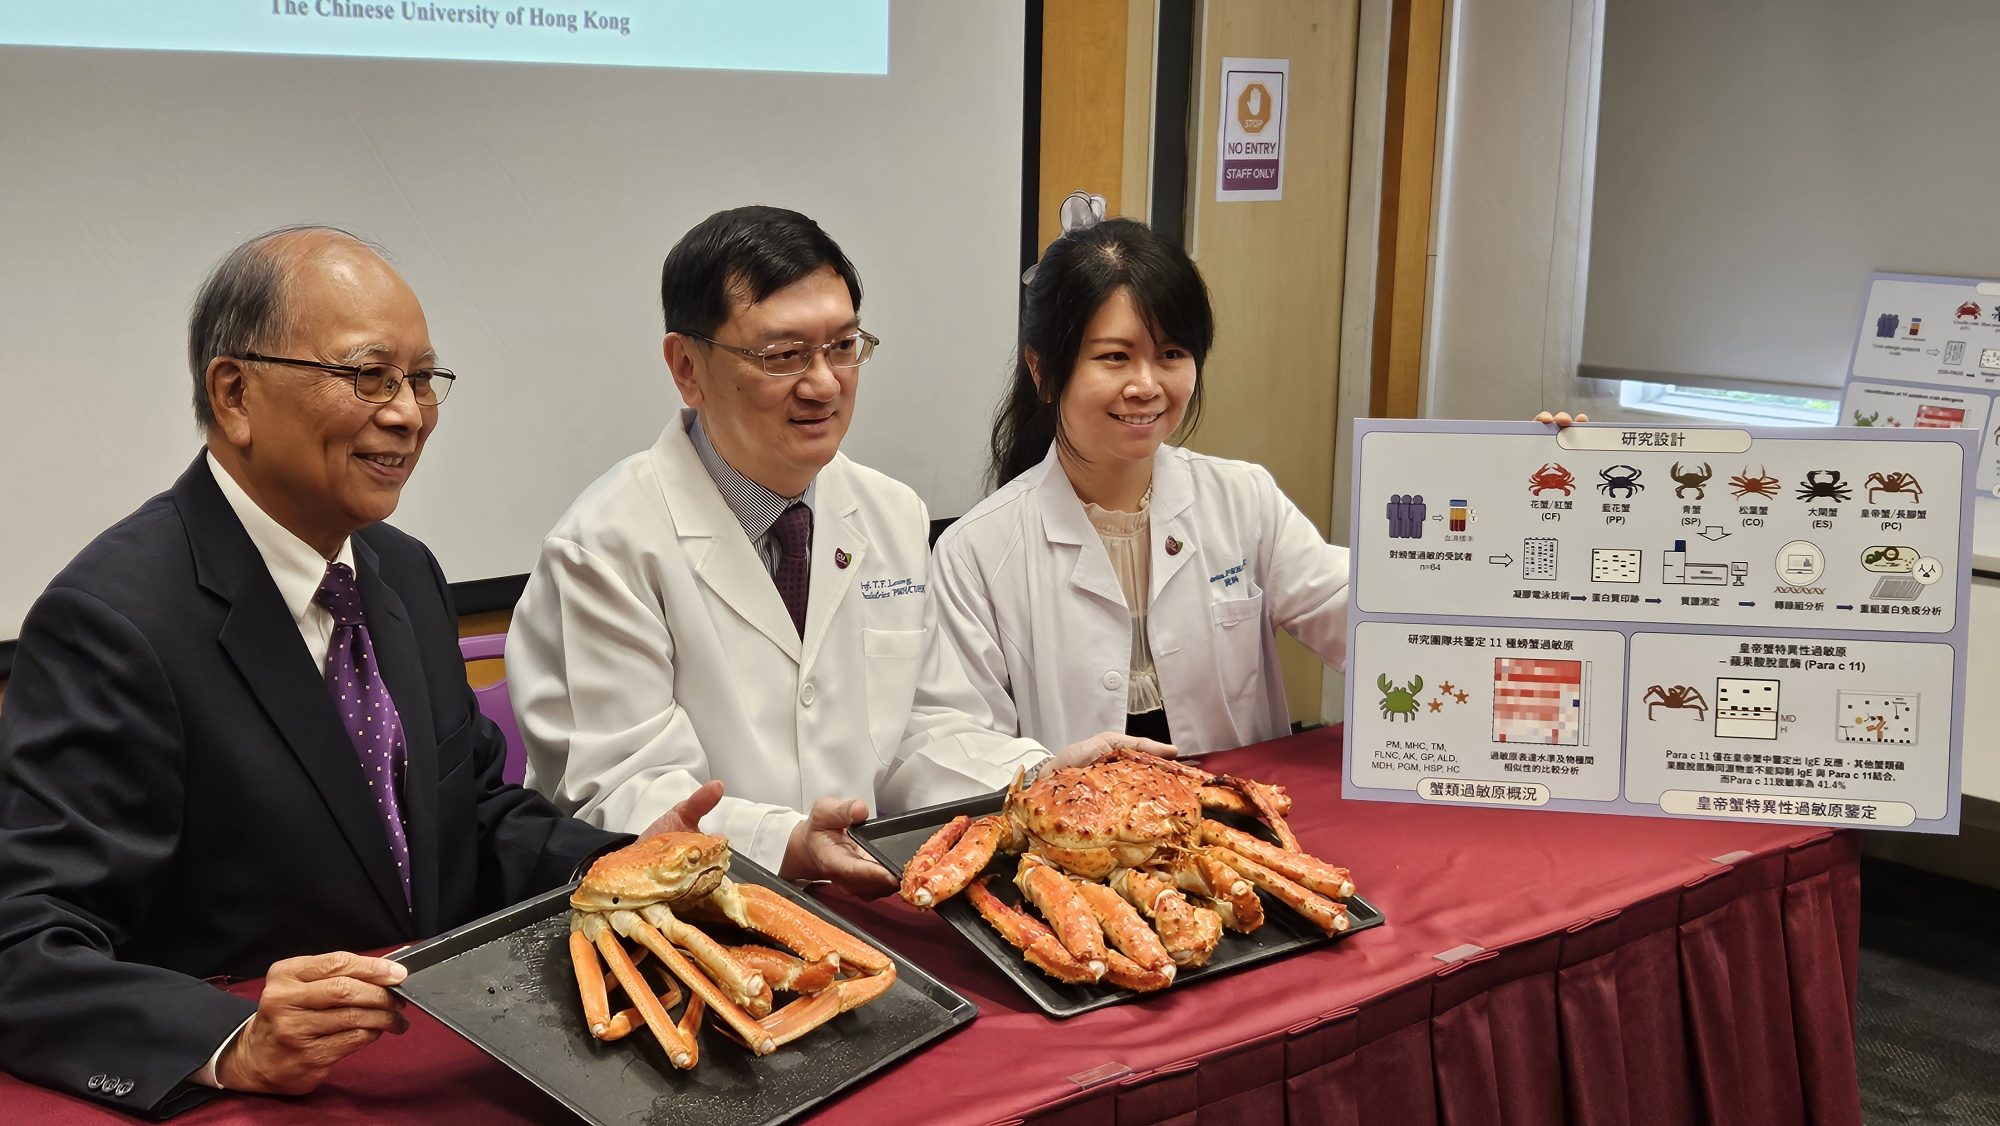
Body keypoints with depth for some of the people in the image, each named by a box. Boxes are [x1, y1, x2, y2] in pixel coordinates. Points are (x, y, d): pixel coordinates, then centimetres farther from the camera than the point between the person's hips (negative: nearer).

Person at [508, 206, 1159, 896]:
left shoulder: (897, 517, 10)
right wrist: (783, 848, -29)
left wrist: (1039, 777, -4)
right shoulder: (606, 548, -10)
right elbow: (617, 796, -14)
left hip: (878, 907, 5)